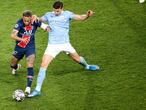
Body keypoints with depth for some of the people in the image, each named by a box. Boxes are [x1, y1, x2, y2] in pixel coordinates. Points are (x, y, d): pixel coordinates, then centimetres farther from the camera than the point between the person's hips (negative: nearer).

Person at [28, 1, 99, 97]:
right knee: (43, 65, -14)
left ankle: (87, 66, 57)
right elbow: (39, 20, 12)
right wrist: (35, 17, -12)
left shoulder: (67, 14, -5)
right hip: (52, 45, 0)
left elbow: (80, 18, -11)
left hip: (65, 43, 0)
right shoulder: (49, 15, -1)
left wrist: (87, 15, -32)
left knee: (77, 59, 19)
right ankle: (37, 90, -11)